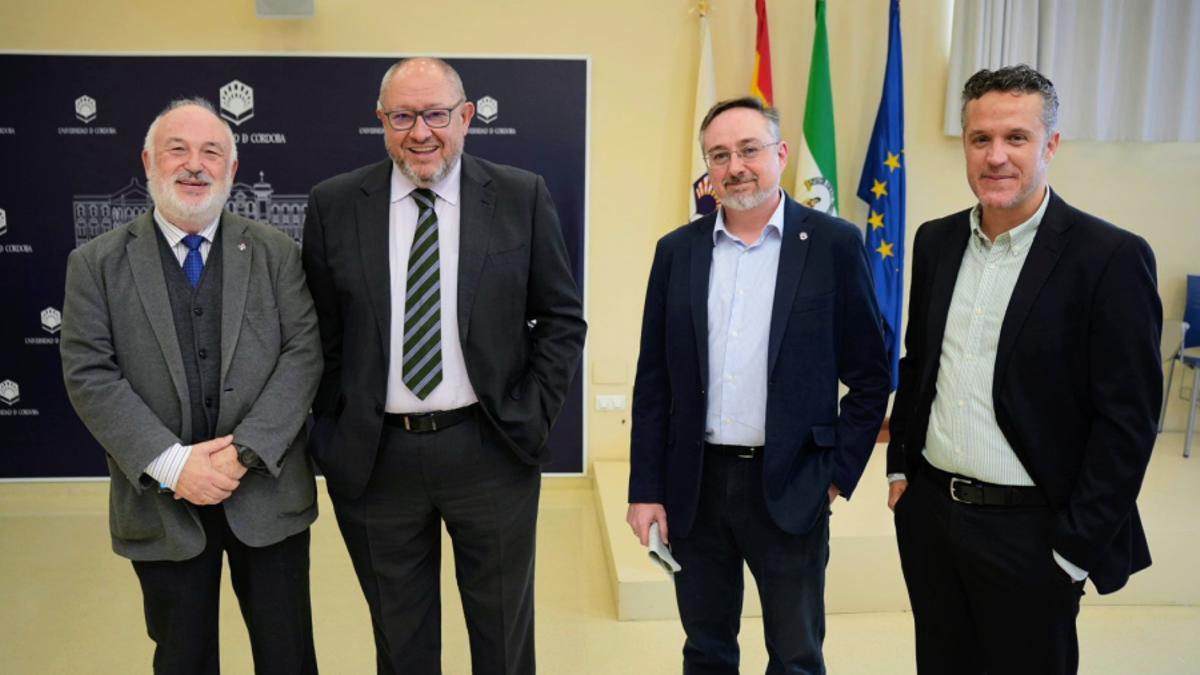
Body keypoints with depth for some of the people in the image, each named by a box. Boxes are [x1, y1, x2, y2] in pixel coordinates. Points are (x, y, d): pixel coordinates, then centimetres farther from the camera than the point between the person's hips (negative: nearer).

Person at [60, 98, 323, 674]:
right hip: (160, 503, 0)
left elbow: (303, 352, -5)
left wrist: (245, 452, -16)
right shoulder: (96, 263, 1)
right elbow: (88, 375, -6)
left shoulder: (275, 252, 2)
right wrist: (170, 463, -16)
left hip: (268, 494, 0)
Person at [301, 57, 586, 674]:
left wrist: (532, 416, -6)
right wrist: (334, 431, 1)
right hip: (372, 457, 1)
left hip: (491, 452, 0)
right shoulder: (333, 205, 0)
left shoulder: (522, 197, -3)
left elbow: (562, 318, 1)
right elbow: (319, 330, 5)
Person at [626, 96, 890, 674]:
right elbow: (654, 382, 4)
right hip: (694, 487, 3)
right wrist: (646, 490, 2)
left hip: (789, 489, -2)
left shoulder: (834, 244, -4)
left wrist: (838, 475, -5)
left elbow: (869, 376, 0)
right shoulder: (677, 250, 4)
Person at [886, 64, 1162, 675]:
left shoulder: (1111, 257, -13)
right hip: (928, 511, 5)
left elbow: (1127, 418, -13)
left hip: (1030, 530, -5)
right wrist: (900, 465, 10)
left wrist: (1078, 545, -13)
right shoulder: (936, 241, 4)